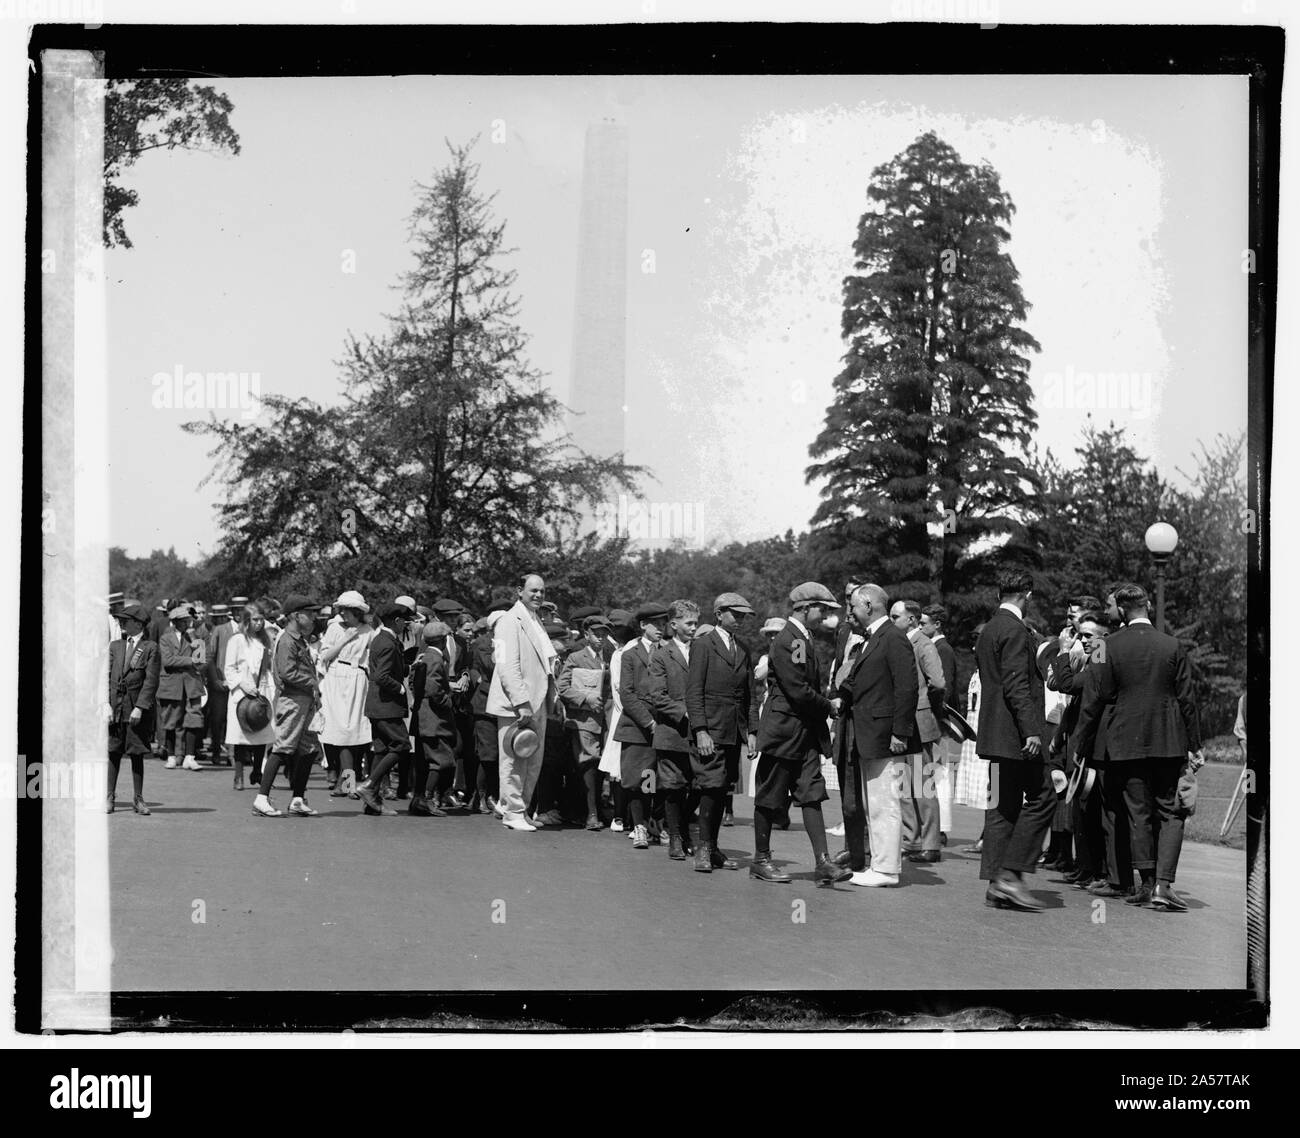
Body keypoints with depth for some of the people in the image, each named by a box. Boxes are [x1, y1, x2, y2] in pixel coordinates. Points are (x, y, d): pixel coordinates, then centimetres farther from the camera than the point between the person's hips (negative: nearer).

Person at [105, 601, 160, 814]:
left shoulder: (150, 648, -1)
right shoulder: (114, 646, 10)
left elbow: (151, 681, -6)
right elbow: (106, 676, 7)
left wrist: (139, 707, -13)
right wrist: (106, 704, -5)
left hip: (138, 710, -3)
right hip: (115, 708, 3)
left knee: (136, 755, 3)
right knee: (113, 753, 4)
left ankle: (138, 799, 12)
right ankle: (110, 798, 11)